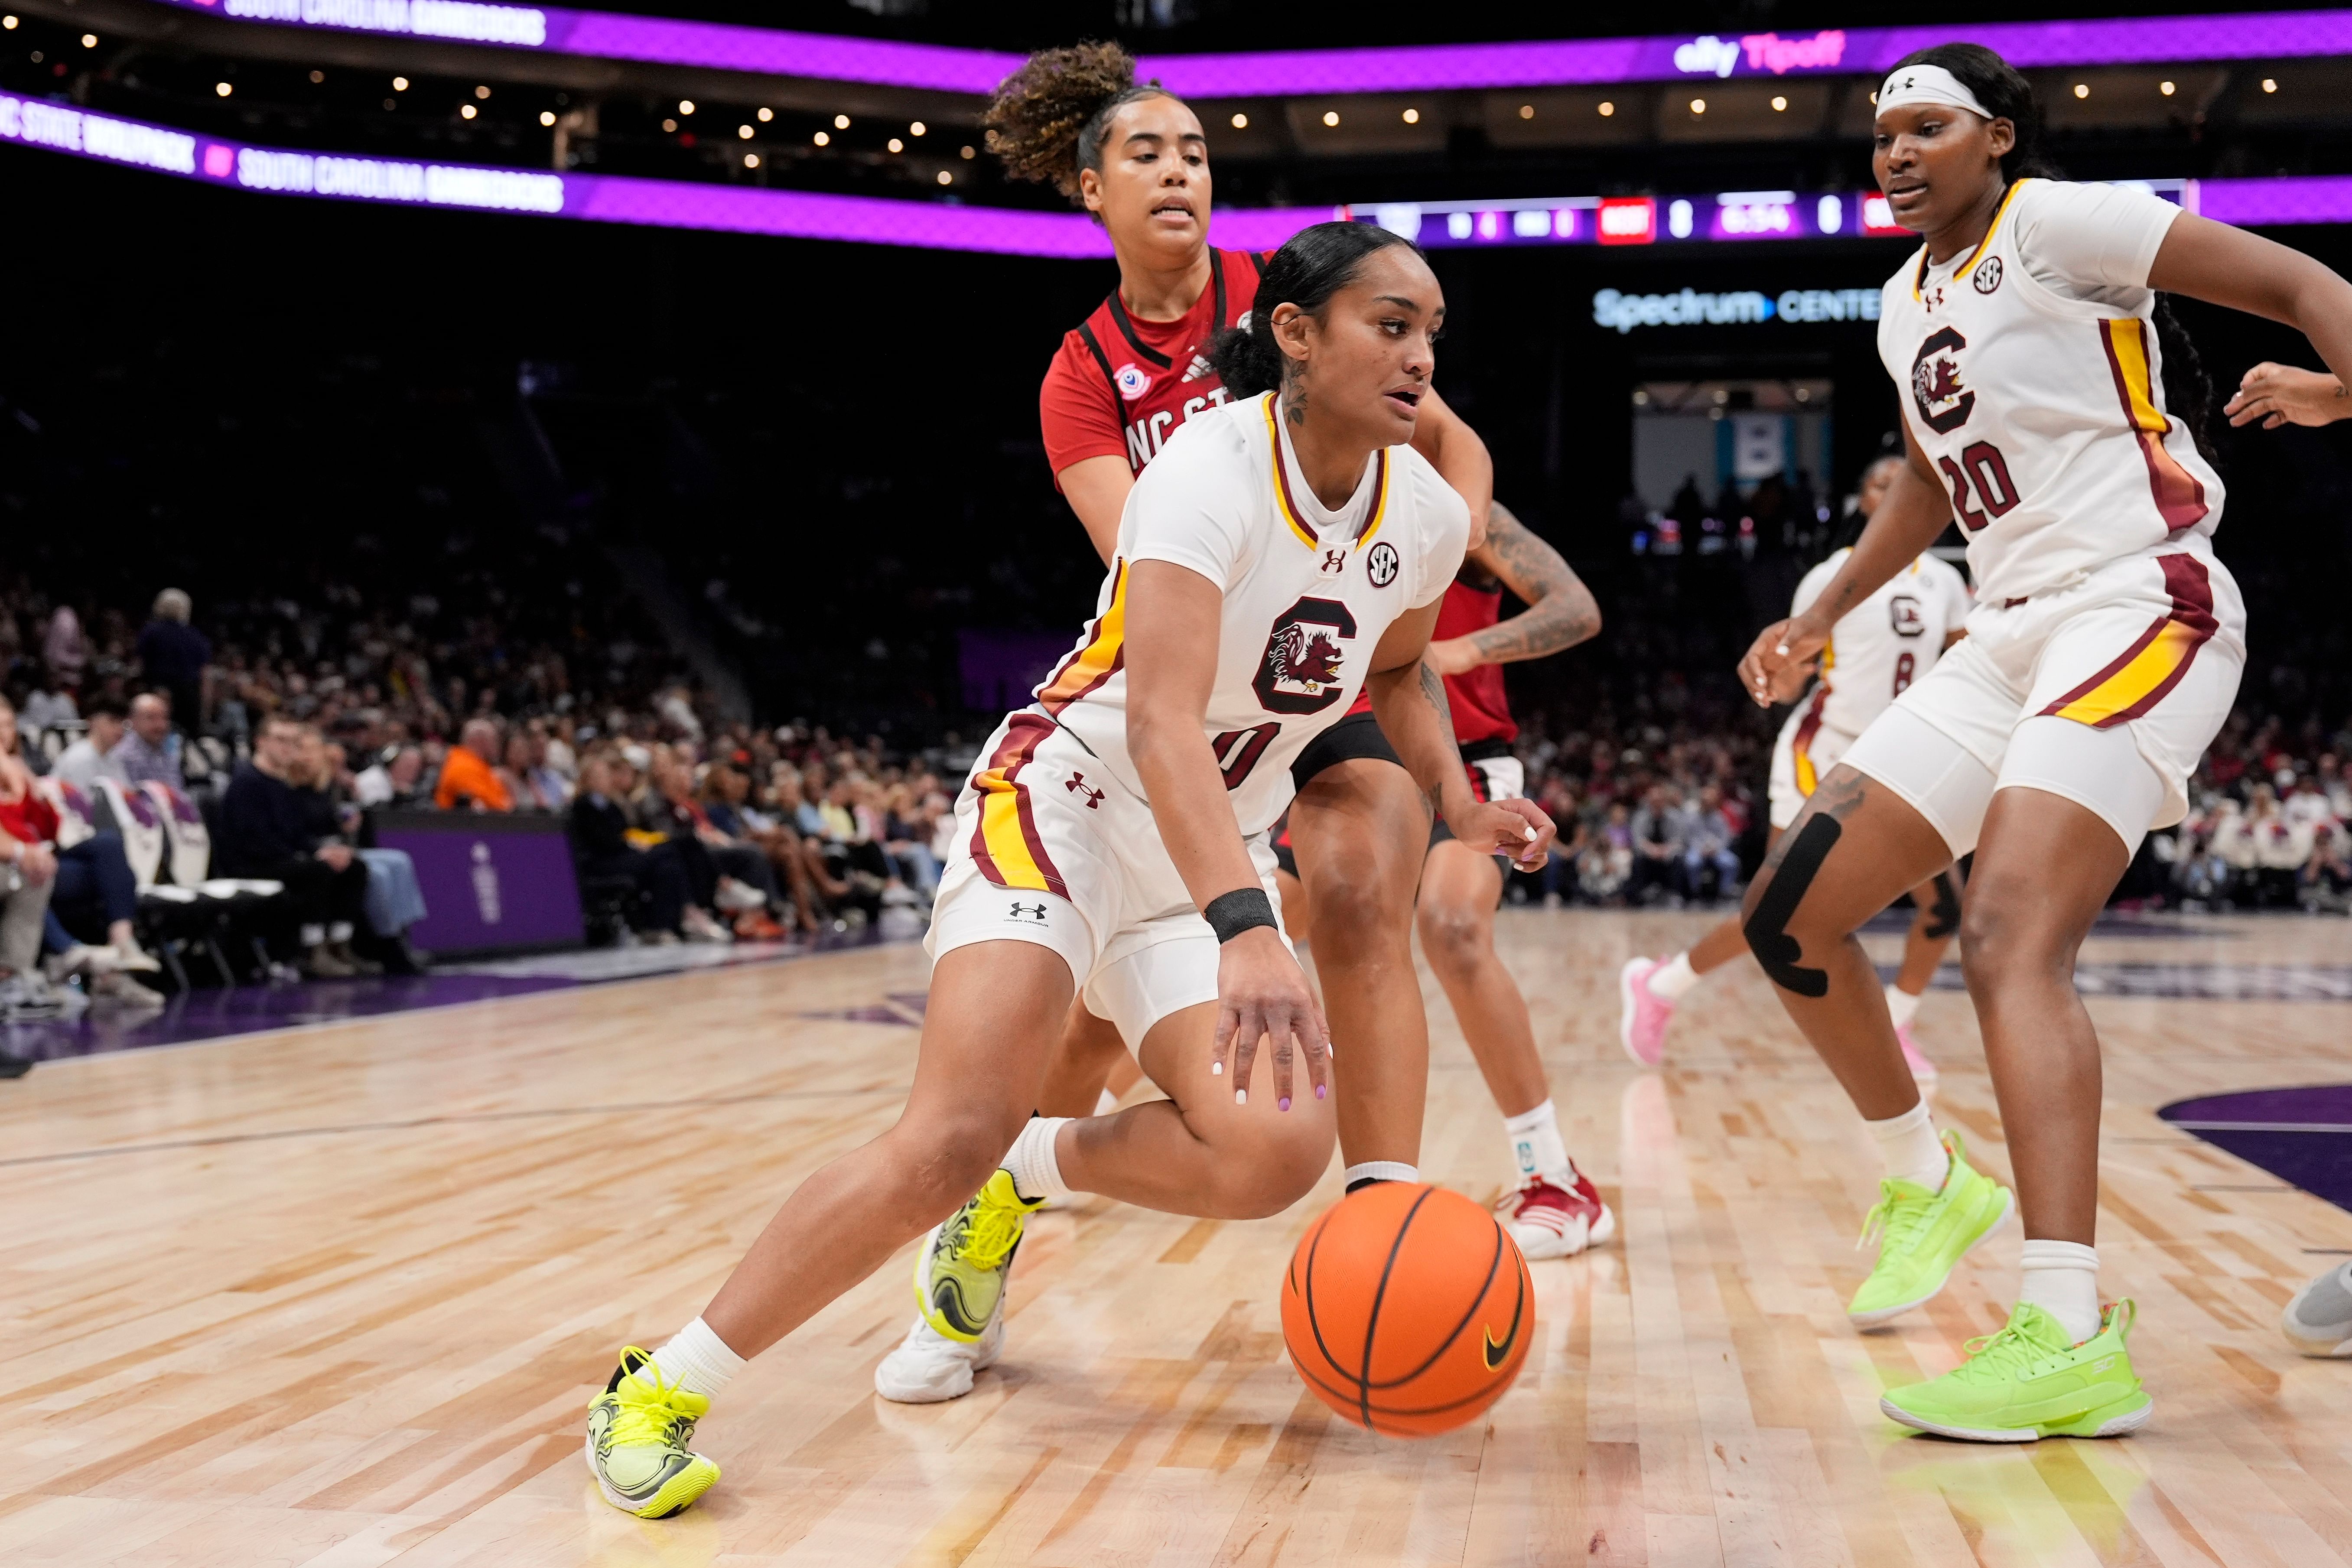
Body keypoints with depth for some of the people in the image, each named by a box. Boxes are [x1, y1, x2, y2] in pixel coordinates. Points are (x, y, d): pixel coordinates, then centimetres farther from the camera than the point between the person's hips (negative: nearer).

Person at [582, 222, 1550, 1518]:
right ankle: (659, 1389, -10)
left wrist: (1458, 801, 4)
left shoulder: (1428, 514, -1)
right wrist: (1246, 929, -46)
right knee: (954, 1136, -24)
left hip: (1214, 845, 6)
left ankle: (1027, 1171, 11)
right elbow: (1162, 721, -34)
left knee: (1273, 1152, -18)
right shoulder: (1215, 464, -22)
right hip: (1069, 797, -6)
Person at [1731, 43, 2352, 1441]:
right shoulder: (1907, 307, 19)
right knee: (1790, 920, 4)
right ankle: (1931, 1181, 24)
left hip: (2140, 610, -8)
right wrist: (1822, 616, 35)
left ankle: (2075, 1340, -33)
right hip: (2012, 638, 9)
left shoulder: (2055, 224, -5)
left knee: (2012, 942, -27)